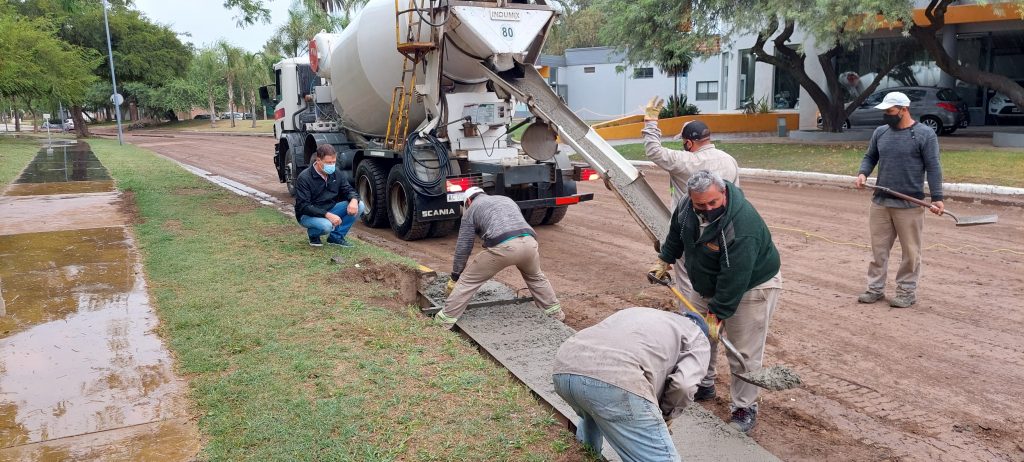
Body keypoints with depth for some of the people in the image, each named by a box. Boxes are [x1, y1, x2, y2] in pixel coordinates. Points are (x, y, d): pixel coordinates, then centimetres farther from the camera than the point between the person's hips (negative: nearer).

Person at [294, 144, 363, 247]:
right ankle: (313, 234, -1)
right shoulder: (304, 178, -20)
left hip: (329, 210, 6)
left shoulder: (335, 173, -2)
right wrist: (327, 215, -36)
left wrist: (354, 200, -22)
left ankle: (336, 236, -1)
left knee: (359, 206, -14)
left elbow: (348, 189, 4)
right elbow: (303, 206, -24)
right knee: (326, 225, -39)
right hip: (308, 215, -6)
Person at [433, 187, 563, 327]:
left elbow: (463, 246, 22)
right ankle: (554, 312, 42)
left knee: (468, 279, 13)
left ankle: (446, 318, 16)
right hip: (528, 241, 5)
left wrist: (455, 277, 30)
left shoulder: (471, 210, 24)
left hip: (502, 246, -5)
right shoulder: (507, 199, 39)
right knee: (536, 277, 35)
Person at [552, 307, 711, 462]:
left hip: (564, 367, 8)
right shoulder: (698, 339, 25)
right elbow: (683, 384, 4)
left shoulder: (641, 313, 42)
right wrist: (664, 416, 24)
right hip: (614, 381, -7)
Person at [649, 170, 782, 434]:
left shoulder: (742, 226, -39)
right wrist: (665, 259, 15)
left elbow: (734, 278, -35)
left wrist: (717, 313, -29)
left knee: (744, 352, -5)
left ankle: (745, 408, 10)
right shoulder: (688, 207, -16)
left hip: (752, 286, -7)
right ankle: (704, 386, 36)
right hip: (708, 284, 8)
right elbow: (676, 233, 8)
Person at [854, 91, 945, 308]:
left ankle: (907, 291, 13)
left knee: (910, 251, 4)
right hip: (880, 202, 5)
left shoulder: (924, 134, -6)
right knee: (878, 249, 9)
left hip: (910, 204, -5)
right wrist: (863, 173, -5)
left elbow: (933, 168, -8)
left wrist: (937, 197, -13)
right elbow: (870, 157, 17)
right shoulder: (880, 132, 9)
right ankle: (875, 288, 18)